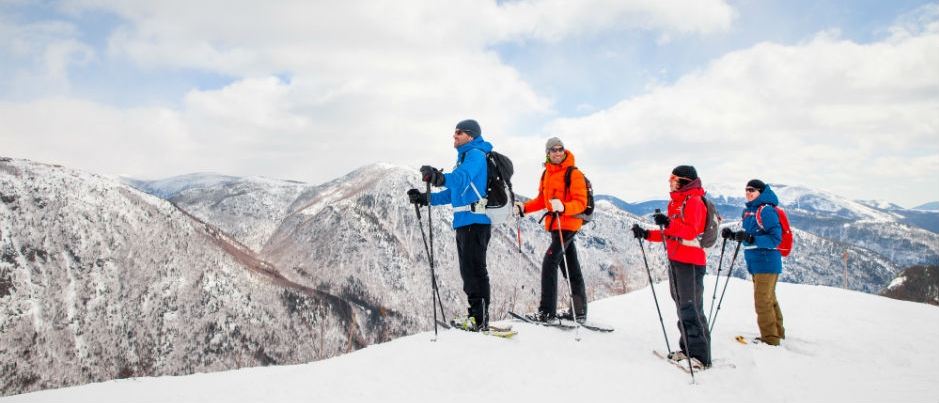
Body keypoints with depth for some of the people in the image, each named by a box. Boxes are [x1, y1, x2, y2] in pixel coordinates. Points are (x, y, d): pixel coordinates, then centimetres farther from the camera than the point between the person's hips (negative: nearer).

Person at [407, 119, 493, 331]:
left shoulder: (475, 154, -7)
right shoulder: (463, 157, 24)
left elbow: (462, 178, -29)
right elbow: (453, 193, 27)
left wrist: (440, 178, -47)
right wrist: (424, 198, 21)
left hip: (475, 220, -10)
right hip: (464, 222, 10)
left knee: (474, 269, -10)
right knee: (468, 270, 12)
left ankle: (480, 319, -7)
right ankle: (475, 314, 19)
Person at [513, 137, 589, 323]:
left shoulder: (574, 174, -9)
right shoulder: (547, 174, 14)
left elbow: (581, 203, -15)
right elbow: (542, 200, 20)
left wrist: (563, 207, -33)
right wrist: (524, 207, 6)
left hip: (567, 224, -8)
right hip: (555, 225, 8)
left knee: (549, 263, -15)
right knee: (571, 268, 12)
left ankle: (547, 311, -14)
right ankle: (579, 311, 20)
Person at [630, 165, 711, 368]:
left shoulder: (694, 202, -9)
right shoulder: (676, 202, 19)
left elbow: (691, 231, -23)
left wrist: (668, 223, -34)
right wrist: (646, 234, 12)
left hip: (691, 262, -9)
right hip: (676, 260, 9)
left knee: (691, 308, -10)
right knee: (682, 306, 12)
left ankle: (701, 355, -7)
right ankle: (688, 349, 20)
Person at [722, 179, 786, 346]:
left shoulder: (767, 211, -15)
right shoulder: (748, 210, 12)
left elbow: (775, 238, -21)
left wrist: (751, 238, -31)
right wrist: (732, 235, 4)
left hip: (767, 262, -9)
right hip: (755, 263, 9)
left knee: (763, 301, -8)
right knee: (769, 299, 19)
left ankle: (770, 338, 1)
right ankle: (777, 332, 32)